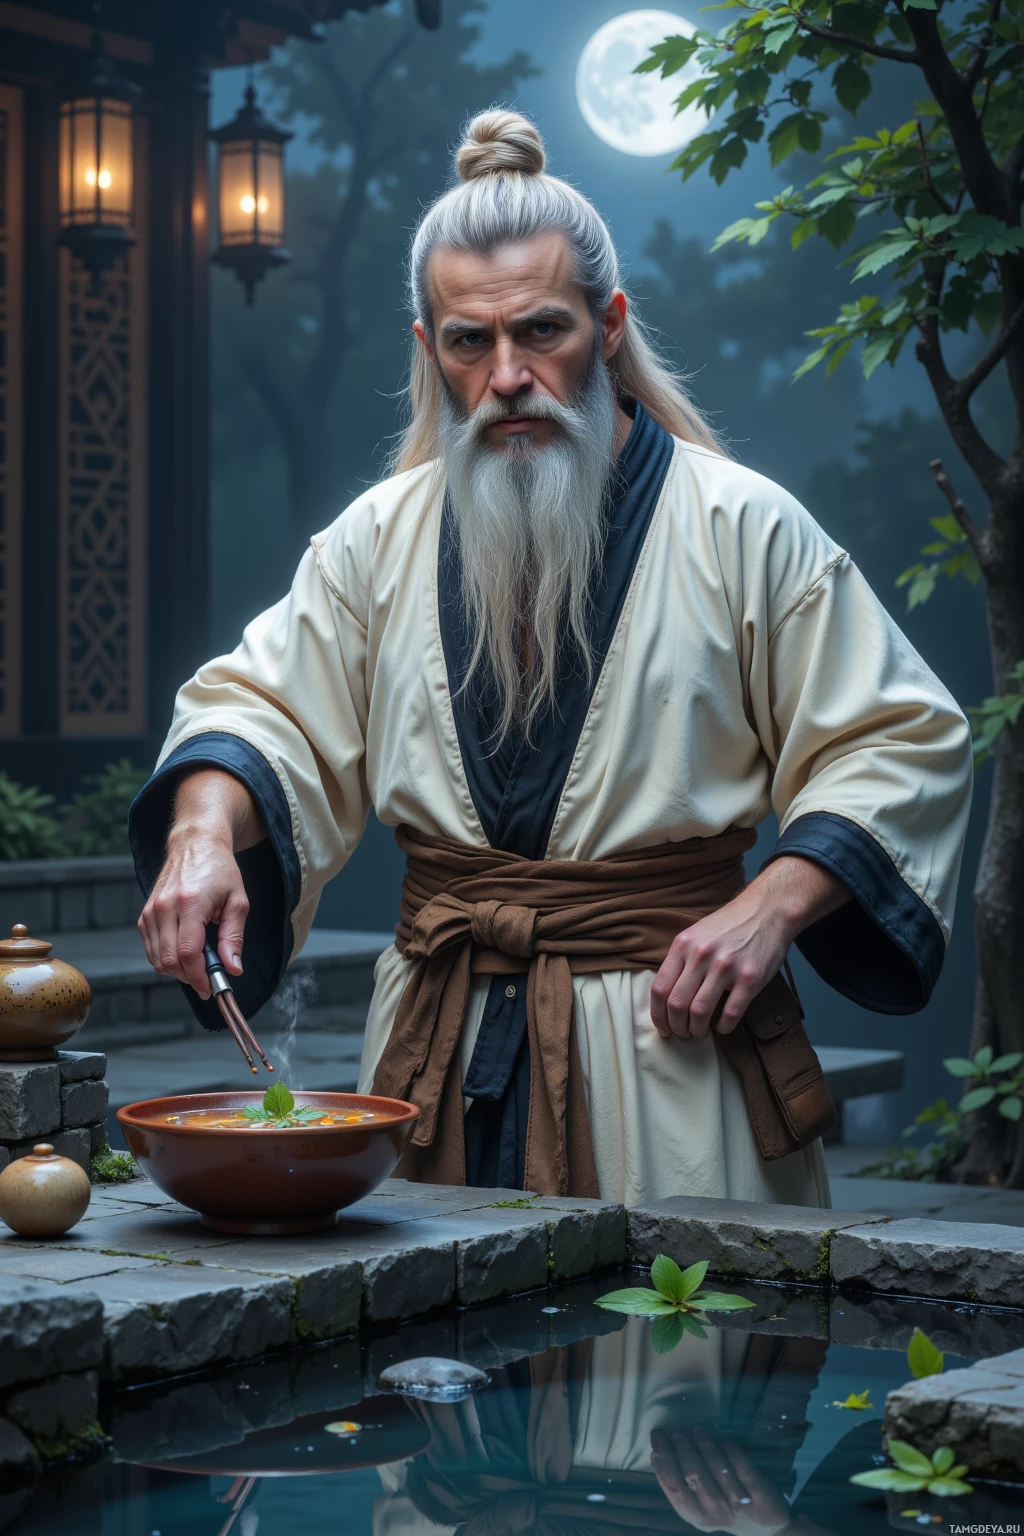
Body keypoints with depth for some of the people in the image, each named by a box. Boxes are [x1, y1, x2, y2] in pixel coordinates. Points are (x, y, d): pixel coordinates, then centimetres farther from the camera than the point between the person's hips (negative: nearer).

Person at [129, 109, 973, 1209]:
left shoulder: (740, 528, -3)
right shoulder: (381, 538, 7)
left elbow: (905, 748, 0)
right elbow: (260, 707, 10)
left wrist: (772, 907, -13)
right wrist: (205, 829, -12)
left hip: (669, 1048, -2)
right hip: (438, 1044, 3)